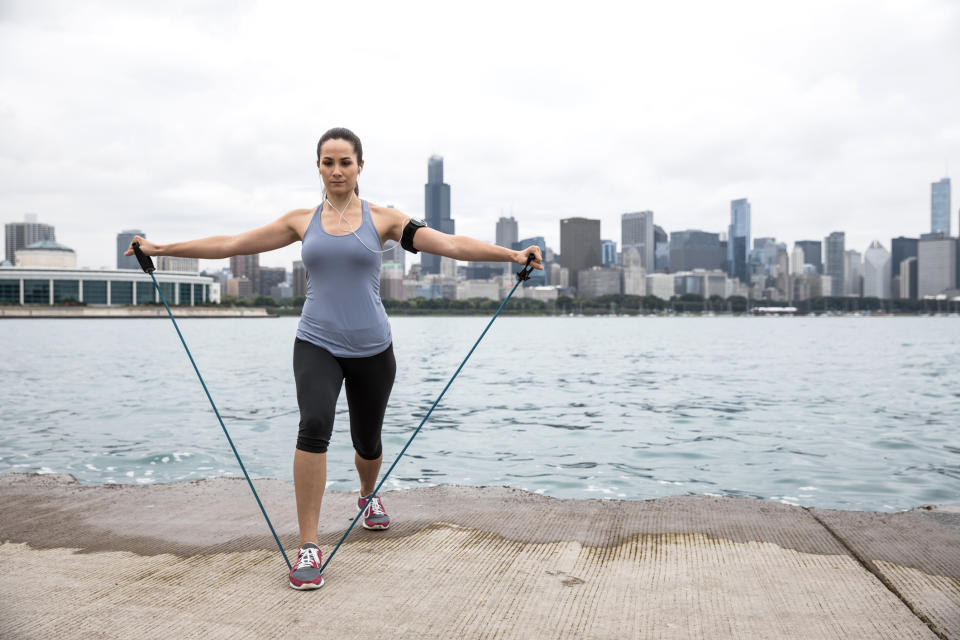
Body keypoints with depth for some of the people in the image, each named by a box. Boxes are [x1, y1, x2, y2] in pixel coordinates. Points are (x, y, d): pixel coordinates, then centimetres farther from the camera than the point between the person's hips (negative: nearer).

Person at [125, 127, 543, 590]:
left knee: (367, 440, 14)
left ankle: (368, 496, 50)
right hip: (317, 344, 0)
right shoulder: (302, 221, 4)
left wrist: (512, 255, -20)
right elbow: (231, 244, 5)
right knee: (314, 425, -25)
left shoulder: (382, 219, 0)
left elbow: (450, 244, -10)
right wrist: (160, 248, 4)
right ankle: (308, 547, -15)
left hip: (371, 348, 0)